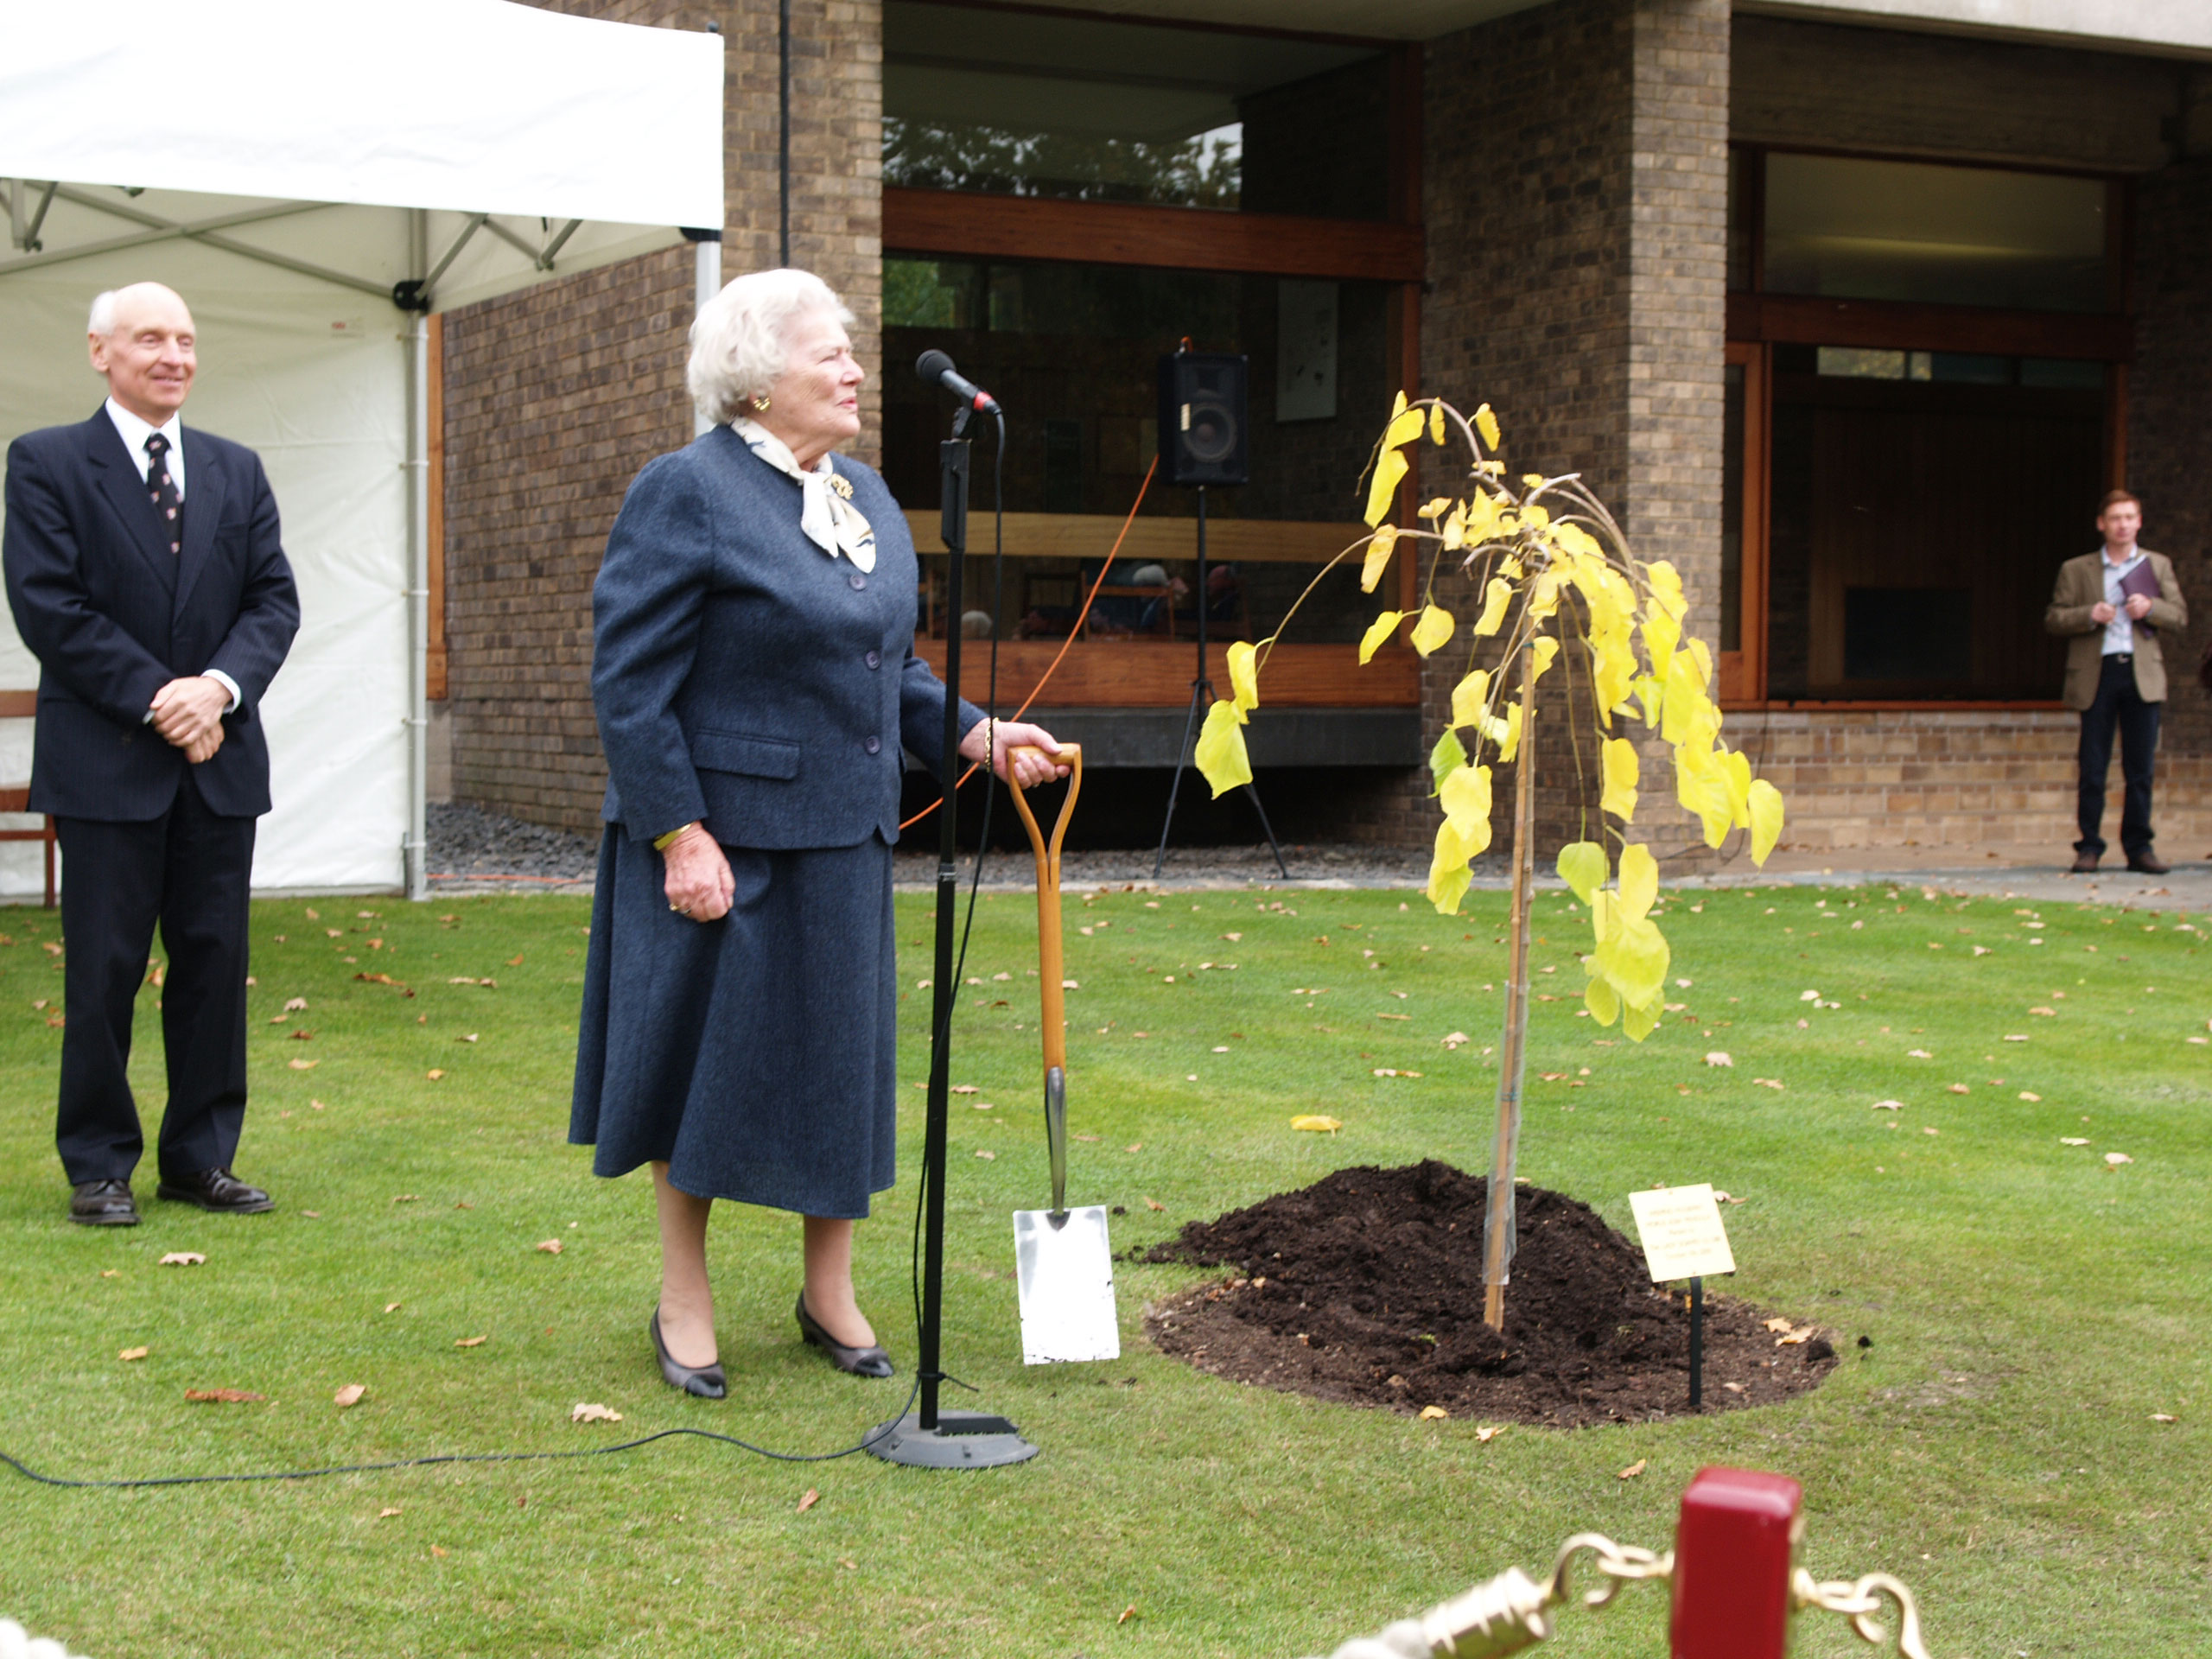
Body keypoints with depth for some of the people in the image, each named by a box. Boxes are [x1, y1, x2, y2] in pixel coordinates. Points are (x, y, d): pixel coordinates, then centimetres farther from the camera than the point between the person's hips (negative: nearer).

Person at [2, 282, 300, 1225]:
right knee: (104, 969, 1)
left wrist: (220, 686, -11)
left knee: (215, 963, 7)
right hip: (106, 760, -4)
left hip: (219, 758, 4)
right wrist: (155, 699, -14)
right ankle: (100, 1167, 12)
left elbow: (274, 598, 7)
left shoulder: (236, 471, 13)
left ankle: (200, 1158, 16)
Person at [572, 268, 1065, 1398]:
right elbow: (631, 682, -15)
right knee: (705, 1053, 5)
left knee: (843, 1054, 12)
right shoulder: (686, 493, -12)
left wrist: (977, 734, 4)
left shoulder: (866, 496, 12)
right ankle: (684, 1303, 20)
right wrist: (679, 835, -19)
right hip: (721, 840, -7)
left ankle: (830, 1293, 26)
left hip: (841, 838, 7)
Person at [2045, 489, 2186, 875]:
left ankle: (2139, 847, 6)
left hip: (2142, 674, 1)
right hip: (2097, 673, -1)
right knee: (2093, 767, -2)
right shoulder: (2076, 570, 10)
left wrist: (2151, 608, -9)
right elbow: (2053, 618, 5)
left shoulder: (2158, 565, 14)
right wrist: (2089, 615, -13)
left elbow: (2180, 617, 11)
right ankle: (2089, 847, 3)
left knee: (2140, 767, 1)